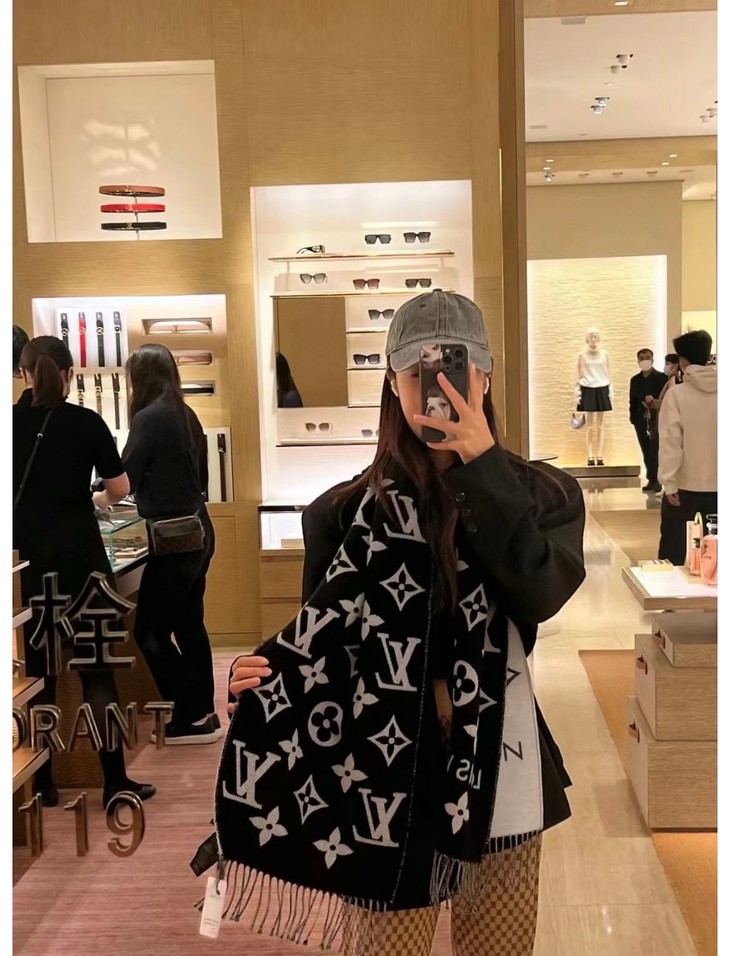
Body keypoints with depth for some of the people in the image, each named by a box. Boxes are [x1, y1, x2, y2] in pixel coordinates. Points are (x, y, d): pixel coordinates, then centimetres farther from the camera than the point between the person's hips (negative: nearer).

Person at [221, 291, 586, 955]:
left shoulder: (541, 494, -2)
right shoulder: (346, 511, -5)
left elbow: (540, 595, -21)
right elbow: (326, 647, -1)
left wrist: (482, 460, -22)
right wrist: (268, 679, -22)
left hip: (497, 764, 2)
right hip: (385, 771, -1)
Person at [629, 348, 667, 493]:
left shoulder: (662, 377, 0)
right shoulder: (635, 380, 14)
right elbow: (632, 400, 13)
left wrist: (654, 401, -22)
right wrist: (633, 416, 4)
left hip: (657, 418, -4)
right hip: (641, 420, 4)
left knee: (655, 451, -8)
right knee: (646, 452, 7)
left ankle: (656, 480, -3)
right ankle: (651, 480, 12)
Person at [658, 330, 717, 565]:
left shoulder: (676, 394, -11)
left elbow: (671, 443, -13)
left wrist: (669, 483, -9)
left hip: (685, 485, -3)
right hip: (718, 484, 3)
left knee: (673, 546, 8)